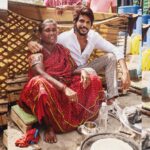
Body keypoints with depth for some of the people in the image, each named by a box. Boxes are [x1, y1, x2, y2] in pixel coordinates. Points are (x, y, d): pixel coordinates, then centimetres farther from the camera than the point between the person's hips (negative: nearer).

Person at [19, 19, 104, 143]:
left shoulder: (62, 50, 12)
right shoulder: (36, 52, -8)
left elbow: (73, 69, 8)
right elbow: (41, 73, -27)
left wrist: (82, 71, -19)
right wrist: (64, 88, -42)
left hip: (67, 87, 5)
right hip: (48, 89, -5)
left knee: (94, 80, -12)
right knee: (41, 84, -41)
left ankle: (85, 117, -1)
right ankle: (49, 126, -24)